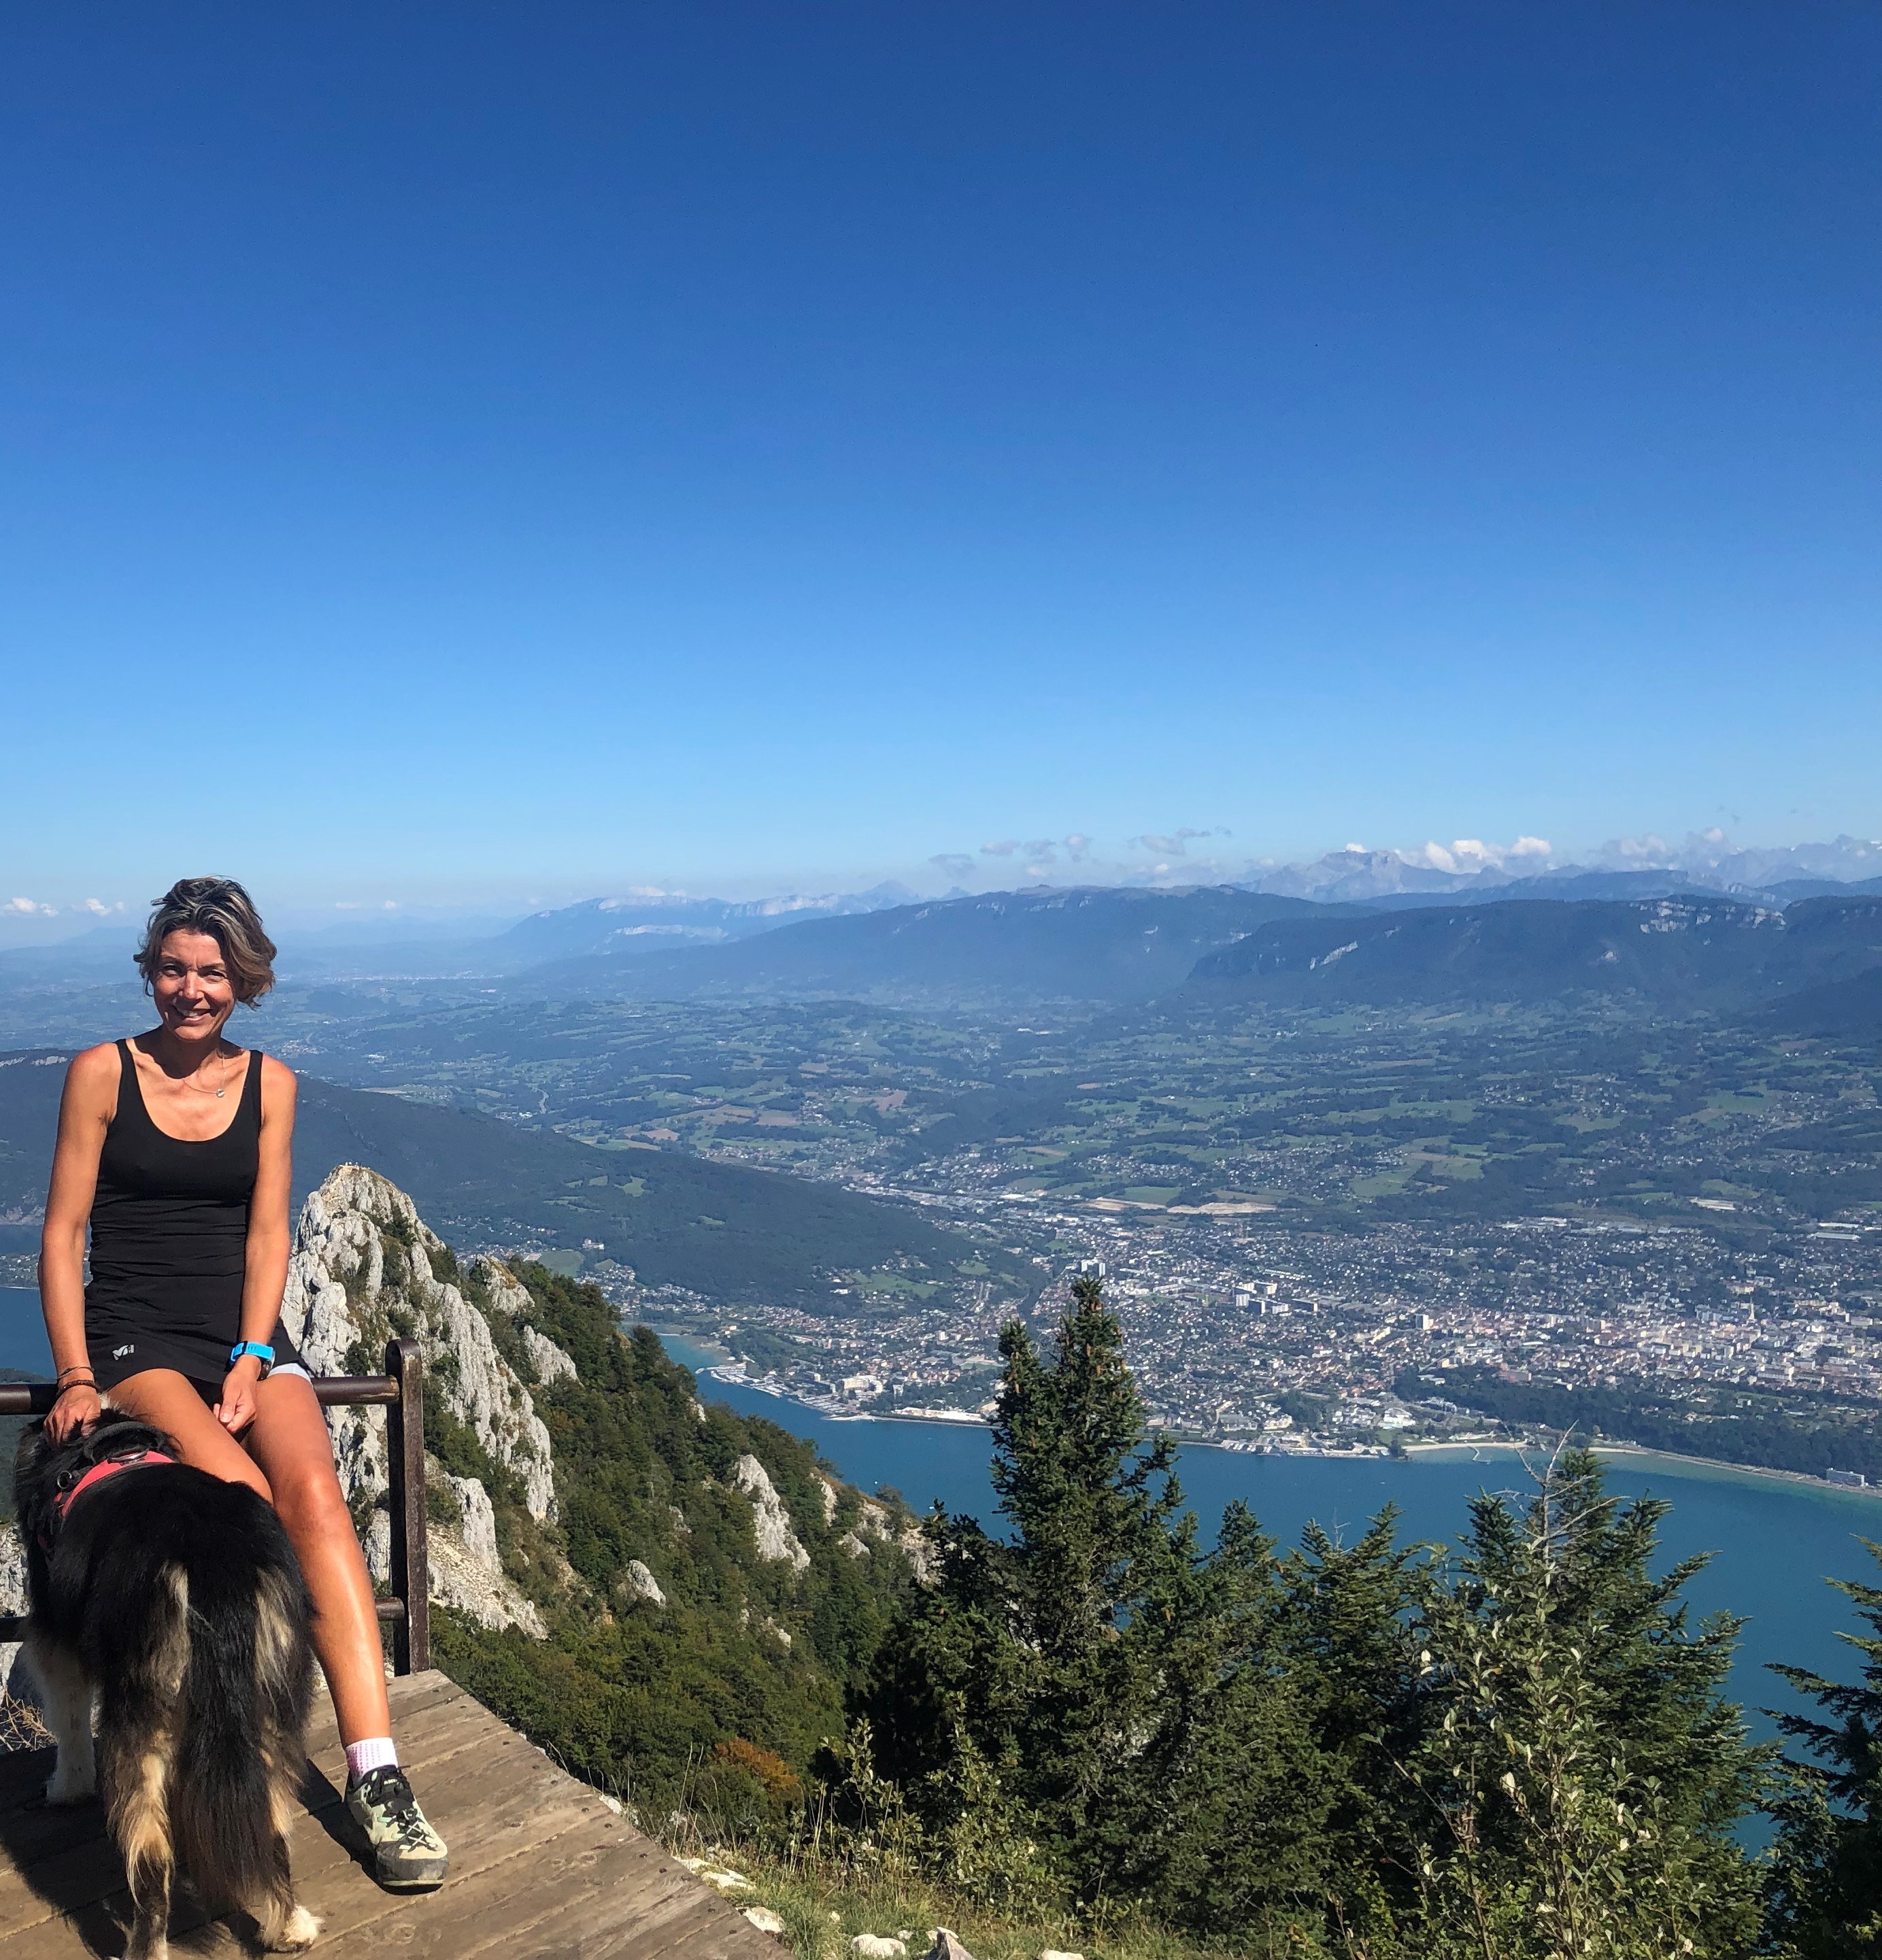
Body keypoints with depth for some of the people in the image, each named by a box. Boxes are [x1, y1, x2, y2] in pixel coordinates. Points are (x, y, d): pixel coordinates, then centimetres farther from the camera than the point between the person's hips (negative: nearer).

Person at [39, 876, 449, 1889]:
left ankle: (377, 1775, -28)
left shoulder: (269, 1082, 9)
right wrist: (75, 1377, -10)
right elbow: (62, 1232, 0)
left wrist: (251, 1360, -8)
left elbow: (267, 1235, 5)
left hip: (249, 1337, 2)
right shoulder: (102, 1071, 1)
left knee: (314, 1494, -25)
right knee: (248, 1503, -29)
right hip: (135, 1340, -2)